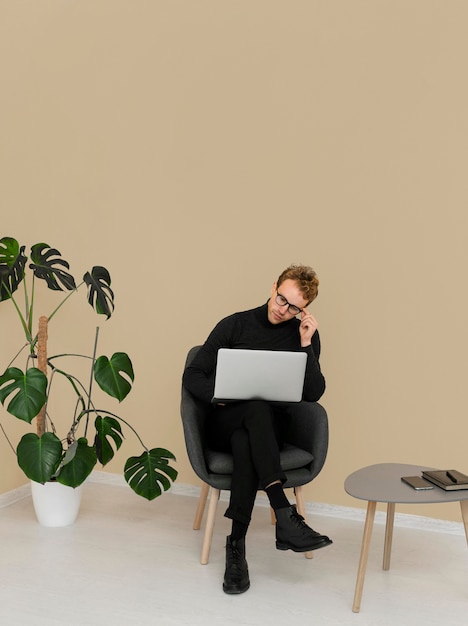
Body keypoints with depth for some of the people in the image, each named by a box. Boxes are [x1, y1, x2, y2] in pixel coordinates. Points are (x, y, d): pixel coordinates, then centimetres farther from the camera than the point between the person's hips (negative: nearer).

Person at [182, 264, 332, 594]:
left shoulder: (305, 335, 6)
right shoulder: (235, 325, 2)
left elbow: (313, 394, -4)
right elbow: (192, 375, 1)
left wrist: (306, 344, -13)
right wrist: (218, 394, -20)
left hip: (268, 429, 1)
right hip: (223, 425, -1)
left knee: (244, 443, -37)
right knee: (257, 407, -37)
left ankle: (237, 546, -34)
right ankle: (286, 516, -46)